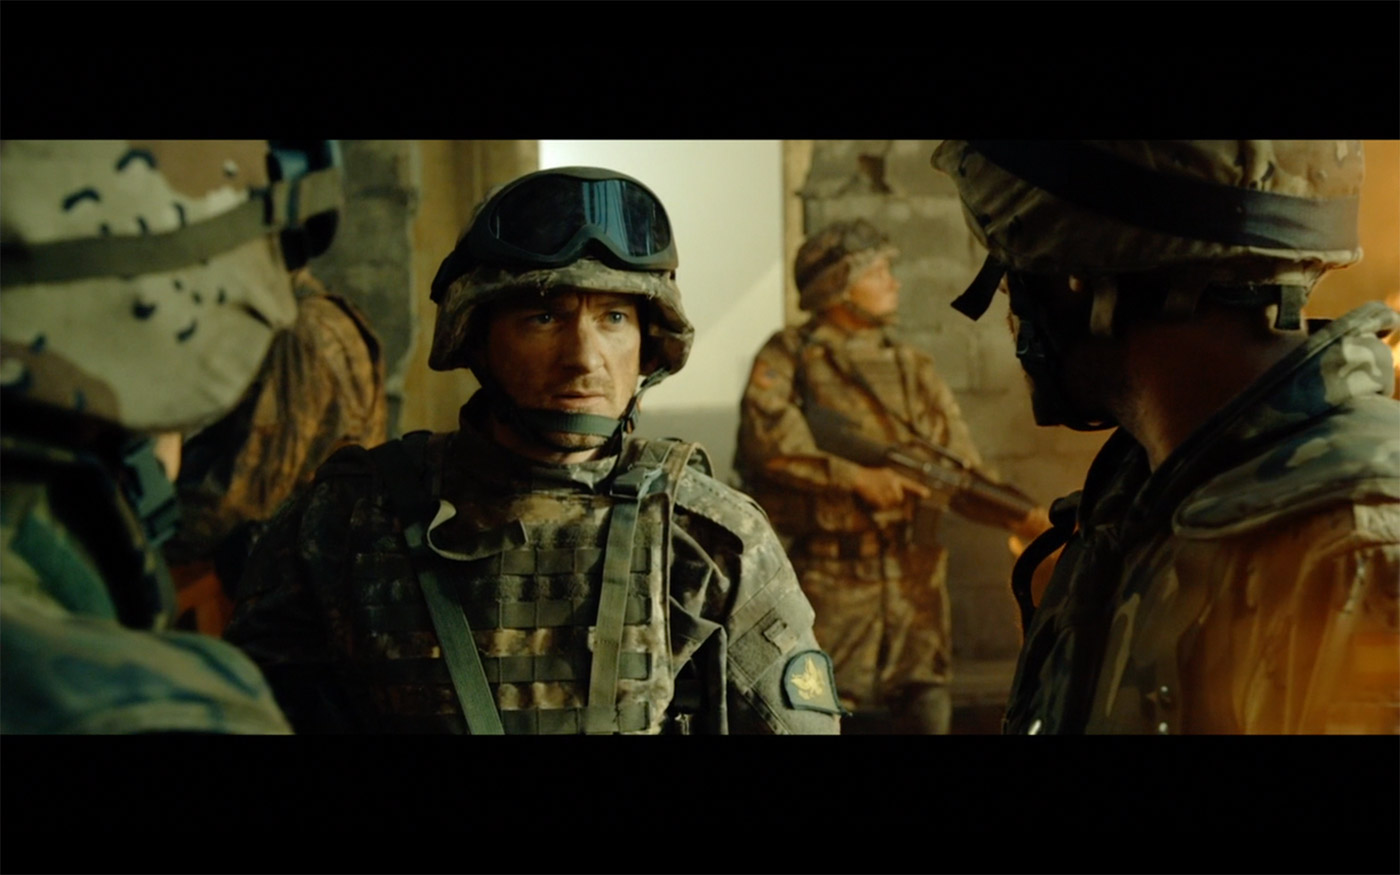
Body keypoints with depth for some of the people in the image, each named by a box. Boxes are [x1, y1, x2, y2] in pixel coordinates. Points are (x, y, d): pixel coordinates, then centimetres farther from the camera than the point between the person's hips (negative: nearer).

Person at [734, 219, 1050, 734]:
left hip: (914, 581, 4)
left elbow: (962, 474, 9)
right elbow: (766, 436, -16)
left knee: (927, 710, 8)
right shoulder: (789, 357, 2)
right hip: (830, 580, -4)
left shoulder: (915, 370, 14)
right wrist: (856, 477, -20)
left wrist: (1021, 517, -7)